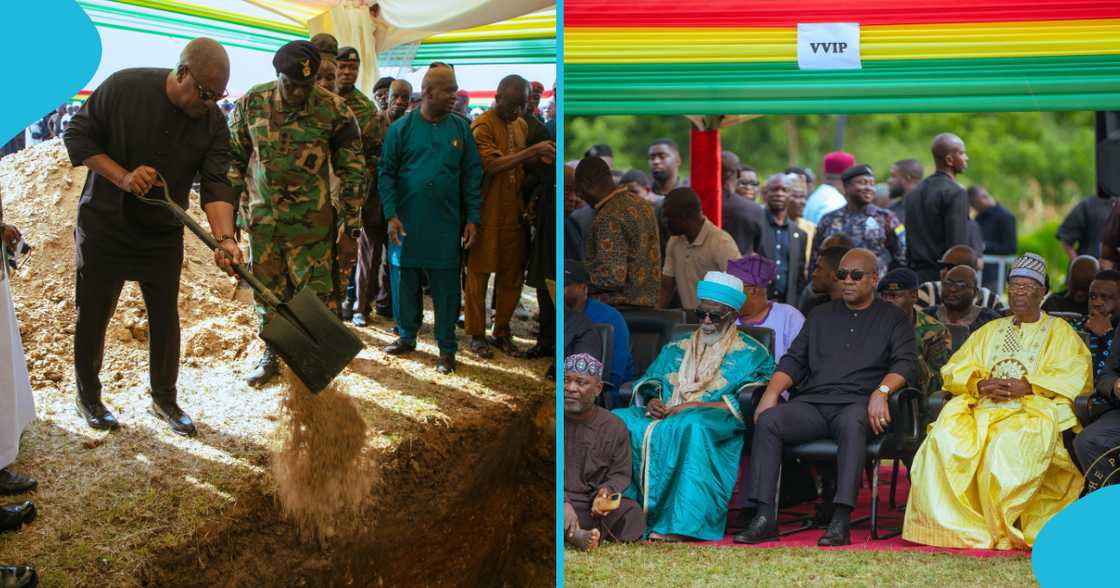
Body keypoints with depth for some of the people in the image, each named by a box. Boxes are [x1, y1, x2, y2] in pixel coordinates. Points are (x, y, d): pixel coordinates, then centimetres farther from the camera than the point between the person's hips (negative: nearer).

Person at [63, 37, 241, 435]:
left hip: (163, 234, 3)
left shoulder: (213, 122, -11)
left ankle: (165, 399, 23)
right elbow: (77, 136, -11)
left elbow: (216, 185, -16)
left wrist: (224, 238, -33)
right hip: (104, 225, -3)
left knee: (165, 316, 7)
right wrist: (123, 177, -24)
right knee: (93, 316, 6)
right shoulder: (123, 87, -19)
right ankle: (88, 397, 24)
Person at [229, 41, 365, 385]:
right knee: (267, 292, 13)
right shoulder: (252, 102, -5)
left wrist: (349, 230, -7)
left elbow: (352, 173, -6)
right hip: (262, 219, 3)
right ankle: (271, 356, 29)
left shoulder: (334, 111, -13)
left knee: (316, 296, -1)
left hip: (311, 223, -3)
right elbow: (235, 158, 8)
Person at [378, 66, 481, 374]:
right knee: (404, 281, 9)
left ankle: (447, 348, 12)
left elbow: (472, 175, 5)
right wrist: (391, 215, -9)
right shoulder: (402, 128, -1)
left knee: (446, 287, 3)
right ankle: (406, 337, 26)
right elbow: (386, 173, -1)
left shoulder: (460, 129, 3)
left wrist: (472, 218, 0)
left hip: (446, 225, 1)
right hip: (407, 222, 0)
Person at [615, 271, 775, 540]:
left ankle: (680, 525, -44)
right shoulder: (675, 349, 28)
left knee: (692, 426, -42)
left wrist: (693, 406, -13)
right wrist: (652, 401, -3)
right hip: (664, 415, 5)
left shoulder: (751, 354, 11)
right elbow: (648, 384, 23)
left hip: (716, 421, -5)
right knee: (617, 420, -26)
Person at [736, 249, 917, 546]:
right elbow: (794, 360, 20)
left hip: (857, 403, -3)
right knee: (767, 421, -26)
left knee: (852, 423, -40)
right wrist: (772, 391, 0)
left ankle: (841, 521, -43)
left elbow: (906, 363, 1)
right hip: (813, 402, 4)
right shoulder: (821, 316, 27)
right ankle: (764, 517, -30)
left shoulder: (893, 318, 16)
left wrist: (881, 391, -20)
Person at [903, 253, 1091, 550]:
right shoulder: (990, 330, 29)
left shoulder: (1059, 331, 17)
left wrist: (1027, 387, -12)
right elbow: (954, 369, 18)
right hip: (981, 408, 4)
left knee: (1006, 447, -37)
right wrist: (981, 384, -5)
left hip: (1032, 411, -3)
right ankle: (954, 524, -27)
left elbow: (1075, 374, 0)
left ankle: (1005, 529, -26)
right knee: (944, 440, -28)